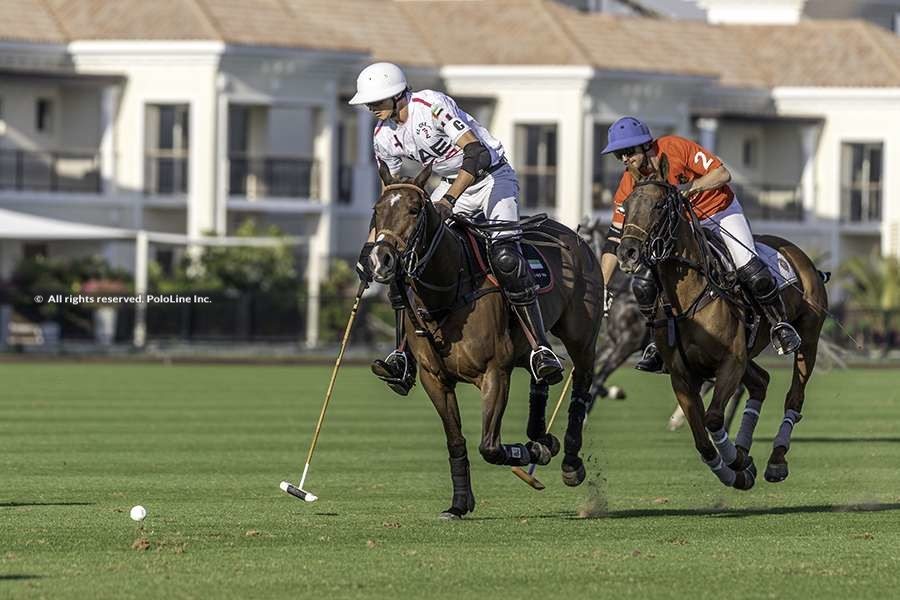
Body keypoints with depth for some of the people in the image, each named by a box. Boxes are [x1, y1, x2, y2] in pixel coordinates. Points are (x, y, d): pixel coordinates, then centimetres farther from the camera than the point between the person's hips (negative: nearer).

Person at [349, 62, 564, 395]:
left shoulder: (431, 105, -25)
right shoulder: (385, 135, -2)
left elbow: (477, 154, -33)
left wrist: (448, 200, -40)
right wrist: (370, 245, 2)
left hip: (493, 177, -7)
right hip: (452, 184, 7)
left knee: (504, 257, -28)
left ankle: (541, 349, -25)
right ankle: (404, 355, -7)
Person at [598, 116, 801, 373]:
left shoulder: (675, 148, -25)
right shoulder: (629, 185, -14)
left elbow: (723, 174, -24)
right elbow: (615, 239, -11)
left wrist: (689, 187, -38)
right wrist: (601, 286, -17)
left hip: (720, 210, -4)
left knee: (751, 272, -21)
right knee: (643, 283, -13)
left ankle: (780, 325, 3)